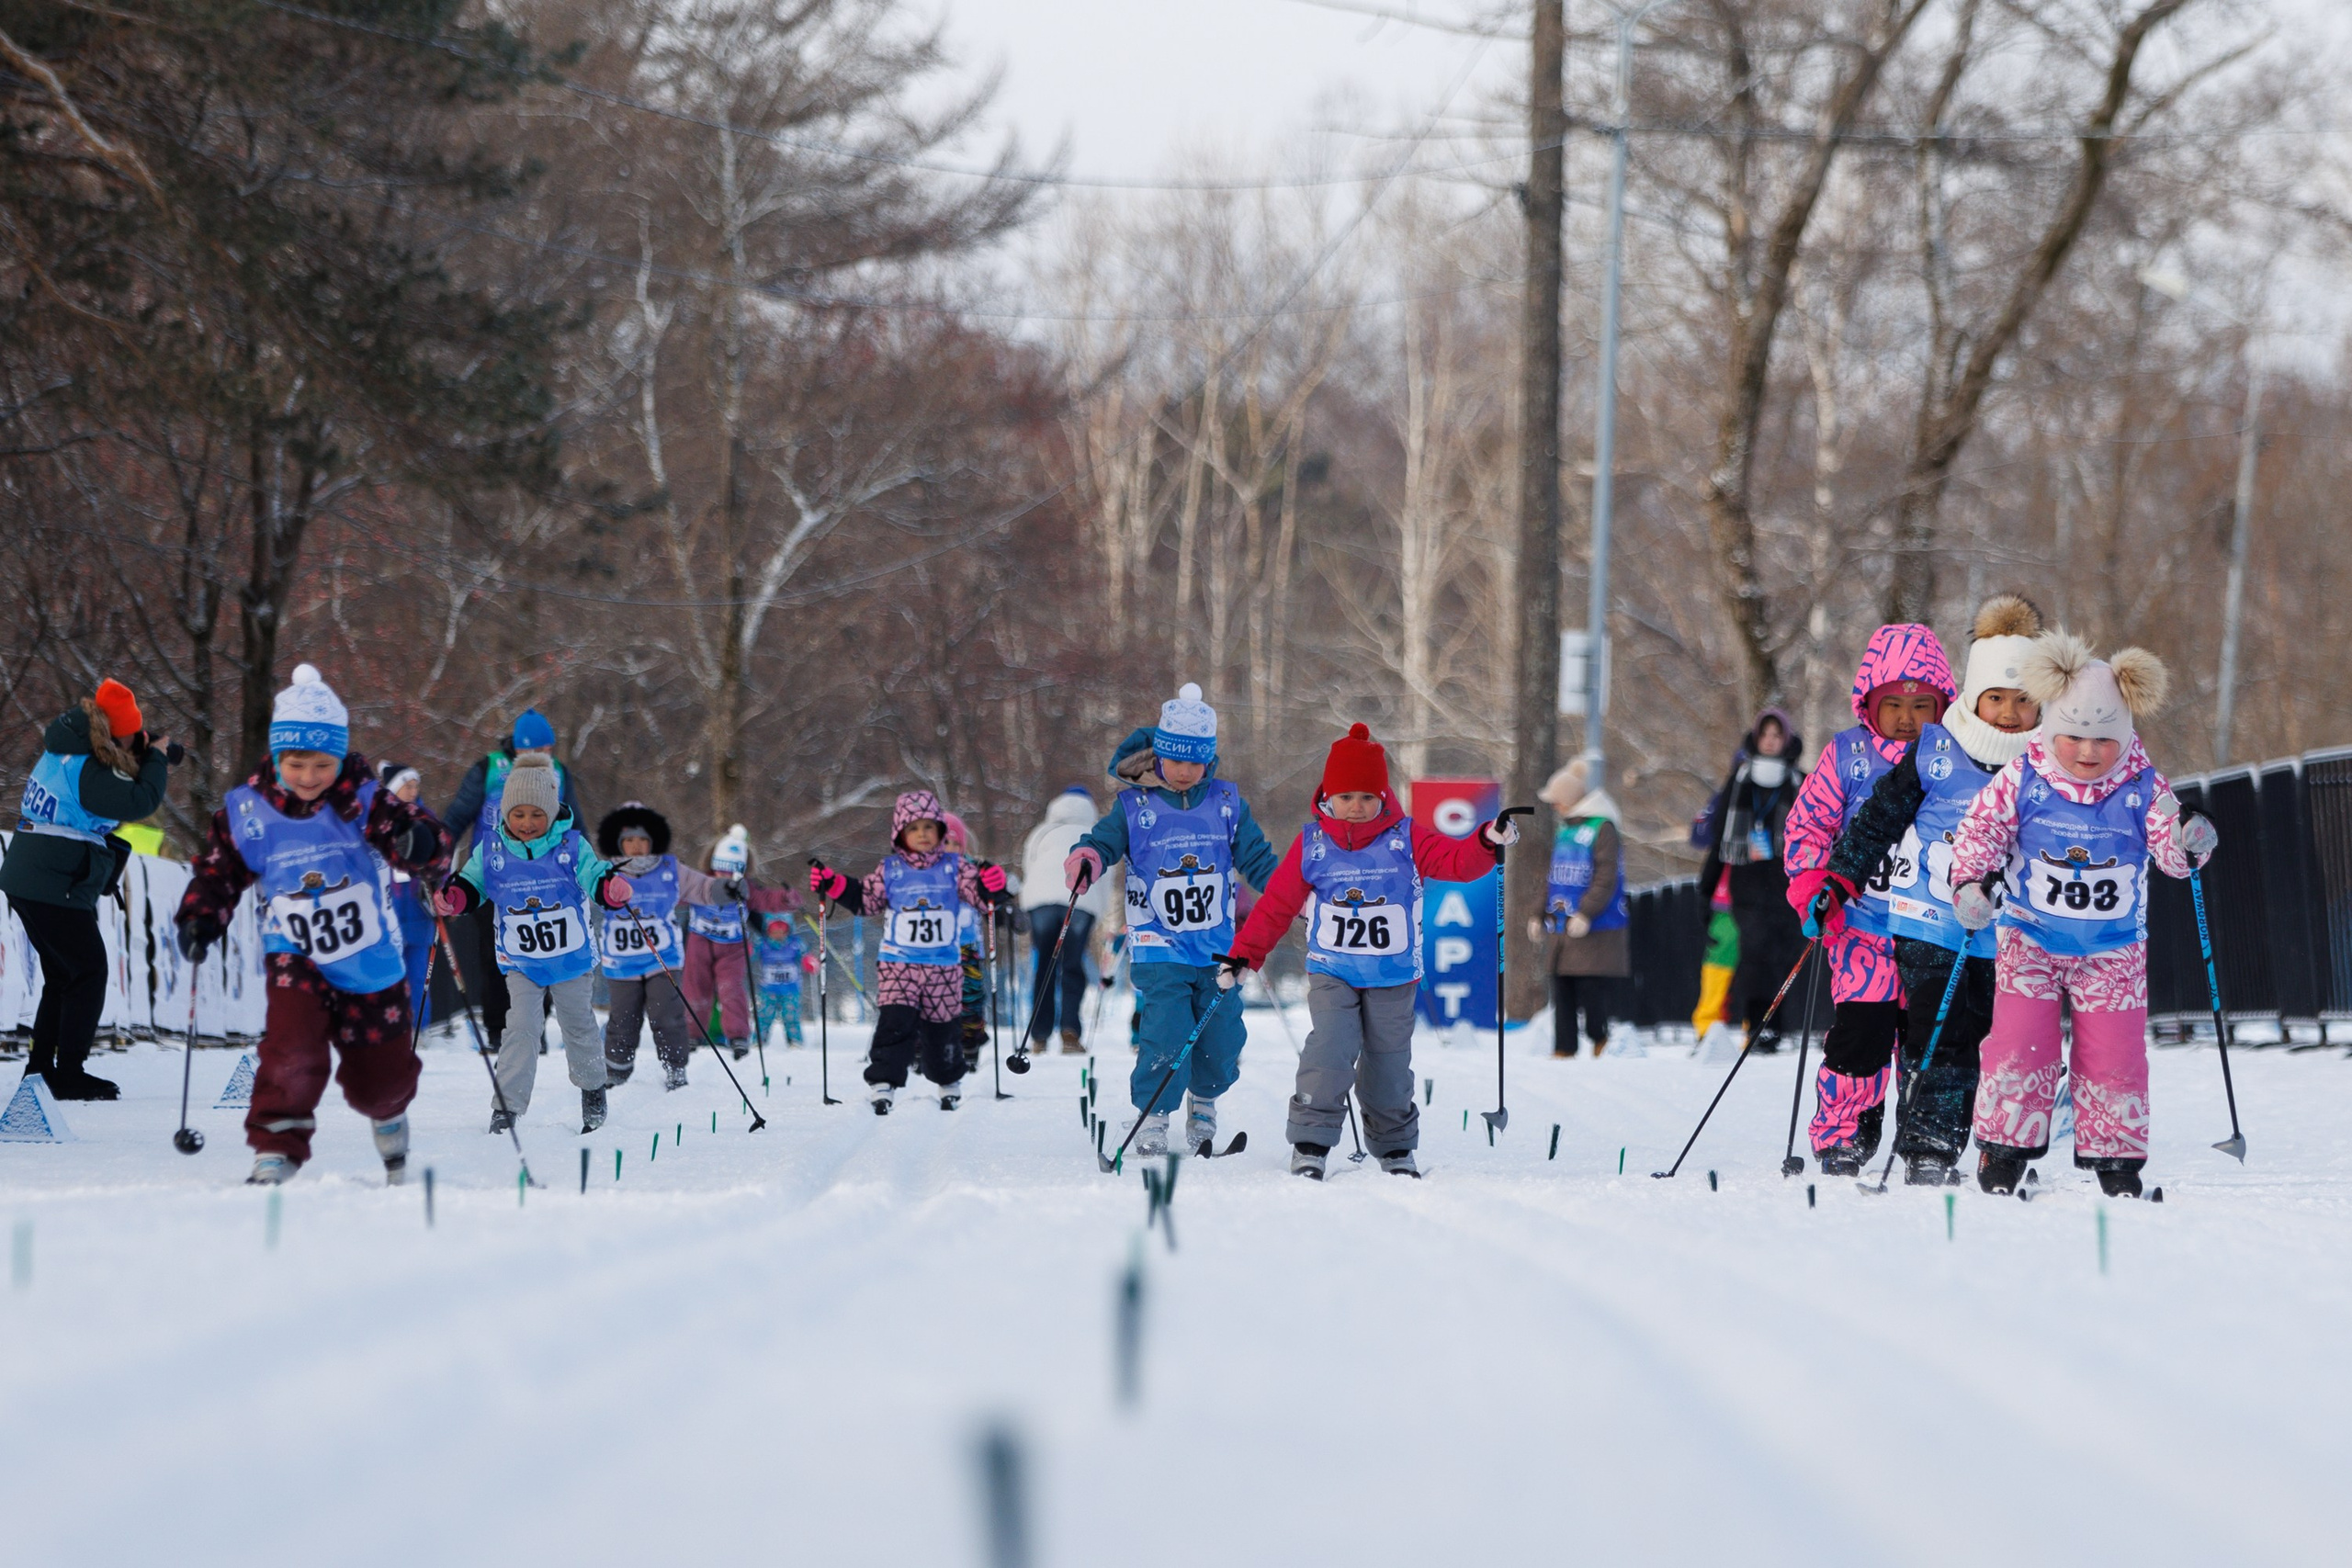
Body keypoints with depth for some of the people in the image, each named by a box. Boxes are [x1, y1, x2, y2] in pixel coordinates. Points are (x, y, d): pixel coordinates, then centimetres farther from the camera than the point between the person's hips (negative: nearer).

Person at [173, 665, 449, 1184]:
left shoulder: (364, 801, -12)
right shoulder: (246, 812, -7)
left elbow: (423, 837, -21)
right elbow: (218, 872, 5)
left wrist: (421, 842, -45)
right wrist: (198, 920, -12)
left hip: (372, 965, 0)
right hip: (297, 959, 0)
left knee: (380, 1078, 13)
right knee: (292, 1049, -28)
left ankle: (388, 1115, 49)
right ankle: (275, 1151, -15)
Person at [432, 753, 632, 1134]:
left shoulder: (572, 846, -9)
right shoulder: (491, 850, -6)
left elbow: (594, 876, -12)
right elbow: (472, 886, 4)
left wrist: (613, 887, -35)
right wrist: (452, 896, -18)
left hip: (572, 959, 0)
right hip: (520, 963, 0)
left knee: (578, 1025, 16)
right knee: (521, 1027, -13)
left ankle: (592, 1088, 38)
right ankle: (507, 1107, -11)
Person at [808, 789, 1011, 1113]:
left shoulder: (954, 868, 2)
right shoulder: (889, 870, 2)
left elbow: (979, 893, -3)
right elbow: (864, 899, 9)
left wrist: (992, 885, -26)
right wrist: (832, 885, -3)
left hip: (944, 967, 1)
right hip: (897, 964, -1)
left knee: (941, 1027, 12)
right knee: (895, 1024, -15)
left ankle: (949, 1083, 32)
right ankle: (882, 1084, -14)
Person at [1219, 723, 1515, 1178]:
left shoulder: (1405, 839, -2)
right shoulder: (1311, 845, -1)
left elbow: (1455, 860, -11)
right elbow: (1277, 904, 2)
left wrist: (1488, 842, -32)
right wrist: (1242, 955, 0)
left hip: (1394, 976, 1)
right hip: (1331, 973, -1)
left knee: (1389, 1063, 6)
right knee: (1330, 1050, -19)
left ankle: (1395, 1147, 23)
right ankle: (1311, 1142, -15)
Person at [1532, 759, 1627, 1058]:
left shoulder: (1602, 829, -9)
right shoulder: (1563, 831, 17)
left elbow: (1606, 878, -16)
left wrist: (1586, 912, -23)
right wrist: (1542, 916, 22)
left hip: (1595, 932, -8)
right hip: (1562, 930, 8)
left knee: (1593, 992, -8)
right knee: (1562, 994, 6)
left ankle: (1602, 1041, 9)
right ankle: (1564, 1049, 8)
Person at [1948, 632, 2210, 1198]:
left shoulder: (2143, 789, -7)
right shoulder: (2022, 781, -10)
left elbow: (2171, 853, -5)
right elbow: (1979, 828, -3)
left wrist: (2190, 840, -27)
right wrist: (1969, 881, -19)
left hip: (2113, 952, 1)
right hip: (2031, 940, -1)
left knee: (2114, 1056, 0)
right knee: (2019, 1045, -7)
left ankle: (2117, 1159, 13)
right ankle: (2003, 1153, 5)